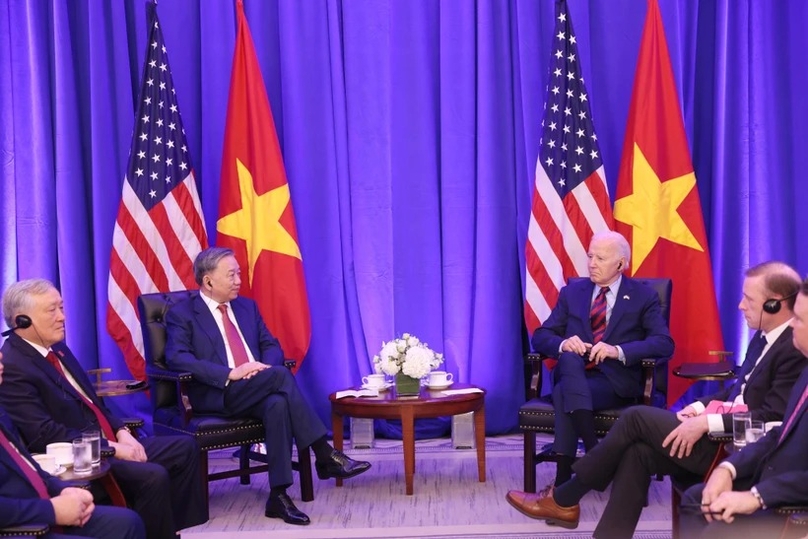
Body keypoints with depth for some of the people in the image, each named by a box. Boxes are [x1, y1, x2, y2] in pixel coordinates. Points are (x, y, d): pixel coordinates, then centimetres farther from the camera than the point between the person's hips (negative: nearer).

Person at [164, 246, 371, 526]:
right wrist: (230, 374, -23)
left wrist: (264, 368, -8)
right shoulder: (182, 314, 2)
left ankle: (279, 495, -33)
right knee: (280, 376, -31)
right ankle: (325, 455, -27)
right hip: (217, 394, -5)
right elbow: (177, 358, -13)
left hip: (255, 392, 5)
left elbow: (272, 346, 18)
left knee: (278, 404, -33)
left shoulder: (247, 306, 20)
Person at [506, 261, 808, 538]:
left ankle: (563, 500, 1)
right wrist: (702, 406, 6)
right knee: (639, 452, -11)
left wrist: (707, 422, -23)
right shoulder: (765, 337, 15)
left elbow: (772, 418, -23)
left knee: (637, 417, -11)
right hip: (719, 436, 9)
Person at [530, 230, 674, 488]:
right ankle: (594, 452, -42)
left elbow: (664, 344, -5)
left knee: (564, 393, -33)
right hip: (573, 374, 3)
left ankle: (564, 475, -30)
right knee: (570, 358, -35)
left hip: (615, 381, -3)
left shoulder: (644, 297, 8)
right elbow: (541, 336, 12)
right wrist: (563, 344, -13)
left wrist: (618, 351, -21)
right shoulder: (572, 292, 17)